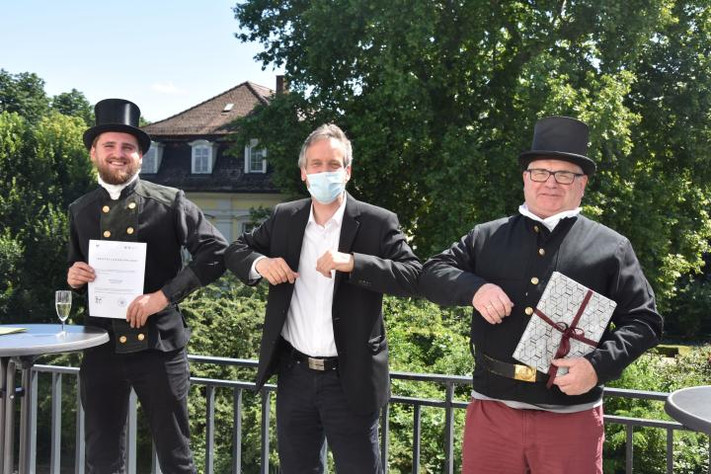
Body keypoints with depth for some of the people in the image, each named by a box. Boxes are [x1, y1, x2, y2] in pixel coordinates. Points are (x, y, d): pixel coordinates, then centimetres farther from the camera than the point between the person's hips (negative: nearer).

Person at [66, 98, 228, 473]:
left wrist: (165, 295, -15)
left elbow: (217, 252, -8)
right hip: (101, 348, 3)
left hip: (158, 346, -3)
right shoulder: (80, 211, 10)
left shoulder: (169, 203, -2)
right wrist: (73, 277, -4)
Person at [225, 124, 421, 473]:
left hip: (349, 379, -3)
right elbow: (235, 251, 11)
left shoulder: (377, 223, -7)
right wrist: (259, 263, -12)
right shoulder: (284, 218, 4)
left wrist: (353, 262, -28)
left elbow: (413, 277, -16)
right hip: (294, 374, 4)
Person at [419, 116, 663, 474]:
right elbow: (432, 274, 9)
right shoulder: (486, 237, 10)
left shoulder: (610, 247, 5)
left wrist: (599, 365, -14)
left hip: (571, 418, -1)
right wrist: (474, 288, -12)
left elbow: (644, 321, 3)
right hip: (492, 411, 2)